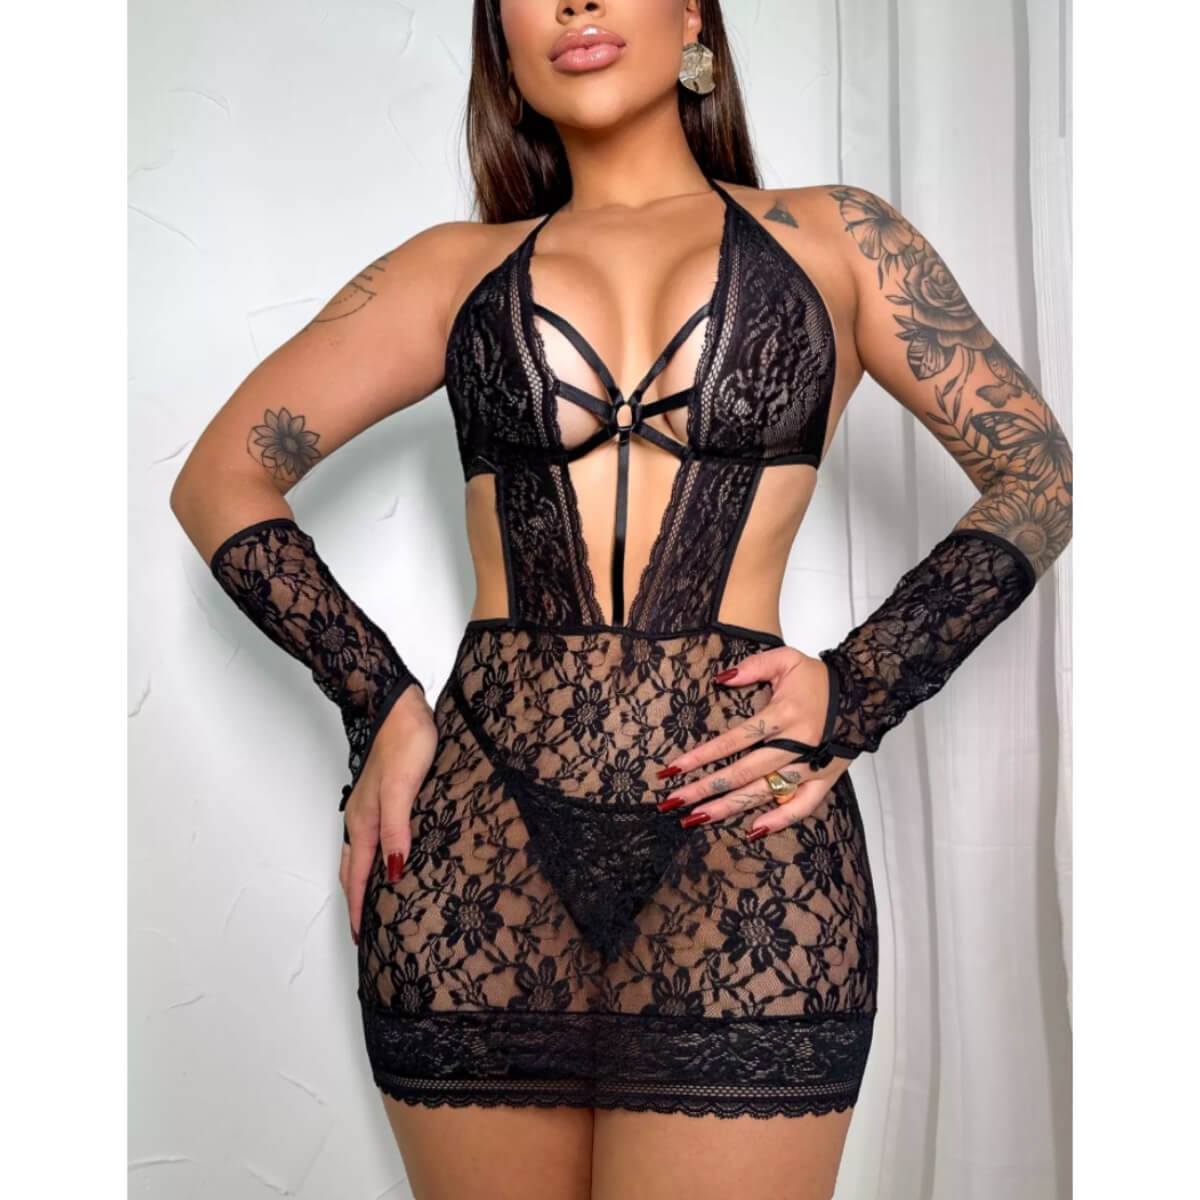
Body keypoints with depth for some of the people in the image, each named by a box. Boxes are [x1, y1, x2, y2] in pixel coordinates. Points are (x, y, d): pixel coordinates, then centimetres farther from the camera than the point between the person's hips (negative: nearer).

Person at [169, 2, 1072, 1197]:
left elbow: (1038, 474, 9)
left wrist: (859, 690, -4)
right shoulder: (459, 266, 13)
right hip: (476, 841, 2)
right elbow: (222, 477, 12)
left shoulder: (831, 237, 12)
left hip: (743, 837, -1)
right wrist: (374, 698, 0)